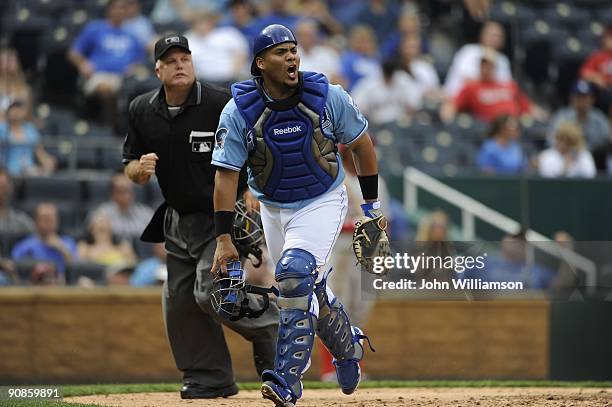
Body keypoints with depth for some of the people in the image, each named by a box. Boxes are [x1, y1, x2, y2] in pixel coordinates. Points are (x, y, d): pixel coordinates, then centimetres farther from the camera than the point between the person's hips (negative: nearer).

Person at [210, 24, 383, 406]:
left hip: (323, 203, -3)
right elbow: (226, 175, -14)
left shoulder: (327, 96, -16)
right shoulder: (239, 112, -16)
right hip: (273, 207, 3)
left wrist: (372, 204, 3)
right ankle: (348, 344, 42)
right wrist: (224, 239, -18)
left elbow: (361, 143, -1)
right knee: (308, 287, 11)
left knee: (296, 273, -23)